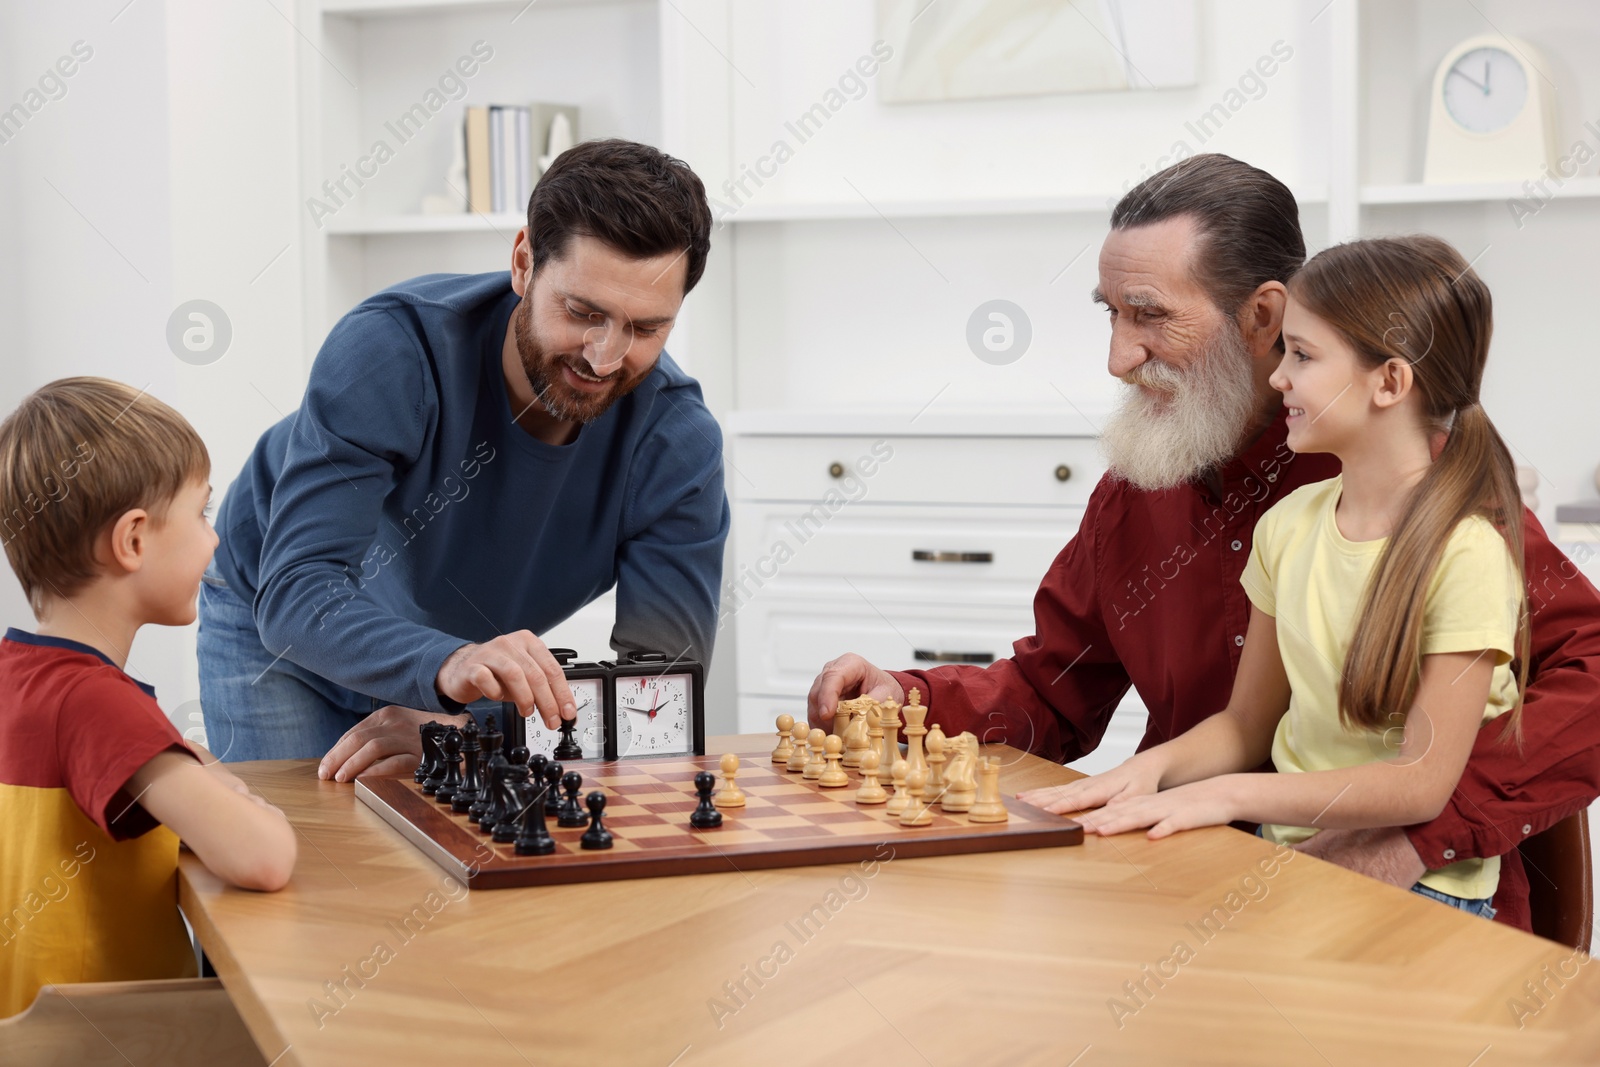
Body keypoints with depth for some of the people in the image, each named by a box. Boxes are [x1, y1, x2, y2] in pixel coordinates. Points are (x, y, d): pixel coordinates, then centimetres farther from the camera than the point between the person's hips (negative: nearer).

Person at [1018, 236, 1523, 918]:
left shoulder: (1465, 550, -14)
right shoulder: (1290, 523, 6)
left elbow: (1422, 784, -16)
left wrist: (1229, 795, -20)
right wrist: (1153, 766, -7)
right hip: (1282, 853, 6)